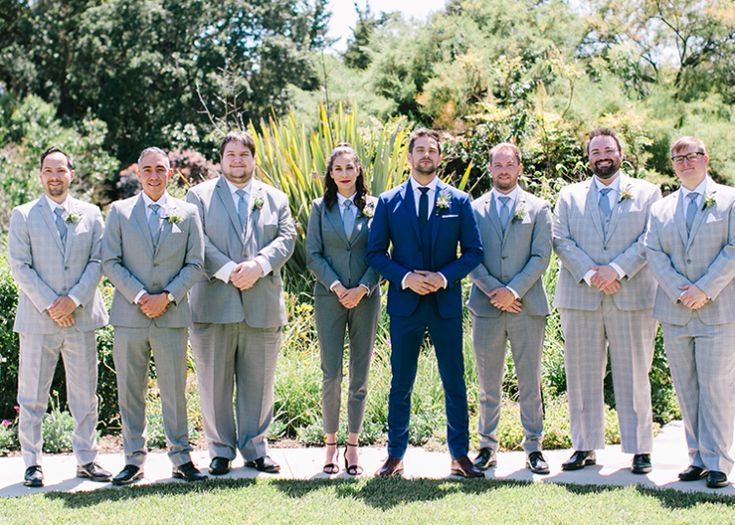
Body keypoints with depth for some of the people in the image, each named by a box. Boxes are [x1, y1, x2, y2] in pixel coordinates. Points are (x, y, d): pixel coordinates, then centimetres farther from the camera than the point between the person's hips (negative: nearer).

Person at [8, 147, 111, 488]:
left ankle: (86, 459, 16)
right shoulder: (22, 216, 4)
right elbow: (19, 267, -3)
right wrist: (49, 305, -12)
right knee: (32, 396, 2)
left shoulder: (91, 214, 10)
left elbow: (98, 262, 3)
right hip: (37, 319, -2)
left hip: (81, 318, 2)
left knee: (85, 395, 7)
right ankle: (32, 463, 11)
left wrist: (73, 299, -10)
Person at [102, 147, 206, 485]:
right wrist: (139, 296, -10)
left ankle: (181, 458, 10)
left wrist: (167, 296, -9)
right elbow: (110, 262, 2)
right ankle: (134, 459, 13)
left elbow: (195, 264, 4)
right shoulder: (119, 211, 8)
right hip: (129, 315, 0)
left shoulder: (187, 213, 9)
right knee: (130, 391, 4)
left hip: (172, 315, 0)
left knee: (175, 390, 2)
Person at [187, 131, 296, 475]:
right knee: (214, 382, 2)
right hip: (214, 304, -2)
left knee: (258, 382, 6)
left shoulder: (276, 199, 15)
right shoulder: (200, 196, 8)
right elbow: (197, 241, -4)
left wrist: (258, 265, -16)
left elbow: (286, 239, 2)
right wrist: (228, 271, -17)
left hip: (262, 305, 2)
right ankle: (221, 450, 12)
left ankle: (255, 448, 17)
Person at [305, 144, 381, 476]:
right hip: (329, 297, 0)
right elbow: (313, 255, 2)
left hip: (365, 297, 0)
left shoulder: (374, 207, 5)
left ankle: (353, 445, 12)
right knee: (331, 374, -3)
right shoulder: (320, 208, 7)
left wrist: (362, 289, -11)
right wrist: (337, 287, -9)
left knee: (360, 376, 3)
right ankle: (330, 443, 8)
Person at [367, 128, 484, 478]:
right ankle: (395, 455, 15)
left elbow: (473, 252, 3)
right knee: (400, 383, 6)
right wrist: (405, 277, -13)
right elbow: (375, 252, 2)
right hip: (404, 303, 0)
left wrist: (444, 277, -13)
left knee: (454, 381, 5)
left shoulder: (458, 201, 4)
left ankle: (460, 455, 14)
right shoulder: (388, 201, 5)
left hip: (446, 302, 0)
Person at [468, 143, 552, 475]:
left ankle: (533, 447, 11)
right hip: (486, 307, 1)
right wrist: (494, 291, -10)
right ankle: (488, 446, 15)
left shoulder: (538, 209, 6)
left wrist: (513, 291, -12)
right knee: (488, 383, 7)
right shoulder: (474, 210, 9)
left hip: (527, 306, -1)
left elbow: (541, 257, -2)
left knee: (530, 382, 3)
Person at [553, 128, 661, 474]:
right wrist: (589, 274, -12)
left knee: (633, 374, 0)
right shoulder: (569, 196, 15)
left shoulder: (646, 193, 10)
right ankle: (585, 447, 11)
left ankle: (639, 449, 7)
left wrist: (616, 270, -14)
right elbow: (561, 241, 3)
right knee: (582, 375, 3)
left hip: (632, 296, -2)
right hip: (580, 298, 2)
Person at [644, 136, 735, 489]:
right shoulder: (661, 209, 16)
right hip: (675, 312, 4)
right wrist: (680, 291, -10)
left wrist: (705, 289, -14)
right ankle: (698, 458, 12)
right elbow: (654, 254, 5)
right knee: (686, 389, 5)